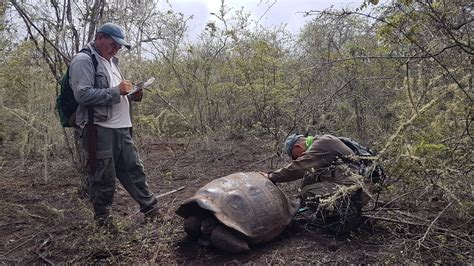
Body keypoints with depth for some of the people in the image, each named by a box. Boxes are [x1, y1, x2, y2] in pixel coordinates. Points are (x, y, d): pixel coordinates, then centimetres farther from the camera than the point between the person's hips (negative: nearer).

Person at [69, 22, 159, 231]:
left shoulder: (111, 62, 22)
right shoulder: (83, 60, -6)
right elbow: (83, 95, -18)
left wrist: (131, 94, 10)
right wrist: (116, 91, -17)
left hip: (121, 128, 8)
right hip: (99, 129, -8)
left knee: (134, 170, 11)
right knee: (103, 178, 0)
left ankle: (152, 211, 20)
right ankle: (102, 220, 17)